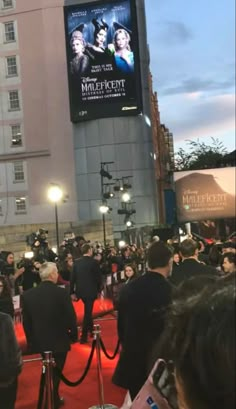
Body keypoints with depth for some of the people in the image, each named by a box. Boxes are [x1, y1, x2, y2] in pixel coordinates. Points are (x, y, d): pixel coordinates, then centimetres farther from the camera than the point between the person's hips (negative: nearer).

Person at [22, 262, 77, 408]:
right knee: (55, 373, 12)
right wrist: (74, 335, 3)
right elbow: (71, 317, -14)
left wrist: (31, 341, 12)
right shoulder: (62, 293, -19)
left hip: (39, 341, 4)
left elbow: (26, 322, 0)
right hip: (59, 341, -4)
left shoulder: (27, 295, -8)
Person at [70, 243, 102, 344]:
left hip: (80, 291, 5)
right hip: (90, 291, -4)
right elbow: (99, 277, -6)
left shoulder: (76, 262, 0)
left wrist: (72, 292, 6)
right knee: (88, 312, 2)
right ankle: (83, 336, 1)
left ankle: (91, 329, 37)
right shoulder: (94, 262, -11)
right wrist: (98, 289, 9)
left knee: (88, 311, 25)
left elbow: (73, 278, 0)